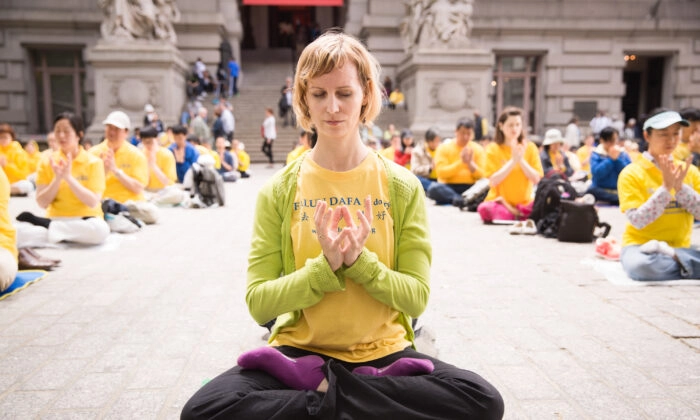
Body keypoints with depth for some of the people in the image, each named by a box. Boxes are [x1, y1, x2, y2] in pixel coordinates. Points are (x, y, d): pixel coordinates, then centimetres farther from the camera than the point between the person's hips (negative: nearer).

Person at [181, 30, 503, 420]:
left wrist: (358, 260, -20)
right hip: (299, 349, 0)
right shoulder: (279, 191, -2)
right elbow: (259, 303, -6)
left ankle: (315, 386, -12)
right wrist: (326, 266, -21)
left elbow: (417, 297, -3)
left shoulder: (402, 187, -2)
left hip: (383, 351, 1)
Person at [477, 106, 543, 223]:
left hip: (525, 202, 1)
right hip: (501, 201, -1)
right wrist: (512, 161, -17)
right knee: (486, 209, -33)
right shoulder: (493, 149, 0)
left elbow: (536, 179, -3)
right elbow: (493, 181, -11)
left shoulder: (530, 147, 5)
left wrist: (521, 160, -14)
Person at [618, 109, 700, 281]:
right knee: (640, 265, -39)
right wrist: (666, 187, -20)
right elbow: (637, 221, -16)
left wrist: (680, 186, -14)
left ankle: (671, 255, -14)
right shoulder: (632, 173, -6)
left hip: (681, 246, 3)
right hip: (640, 245, -3)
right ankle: (683, 262, -17)